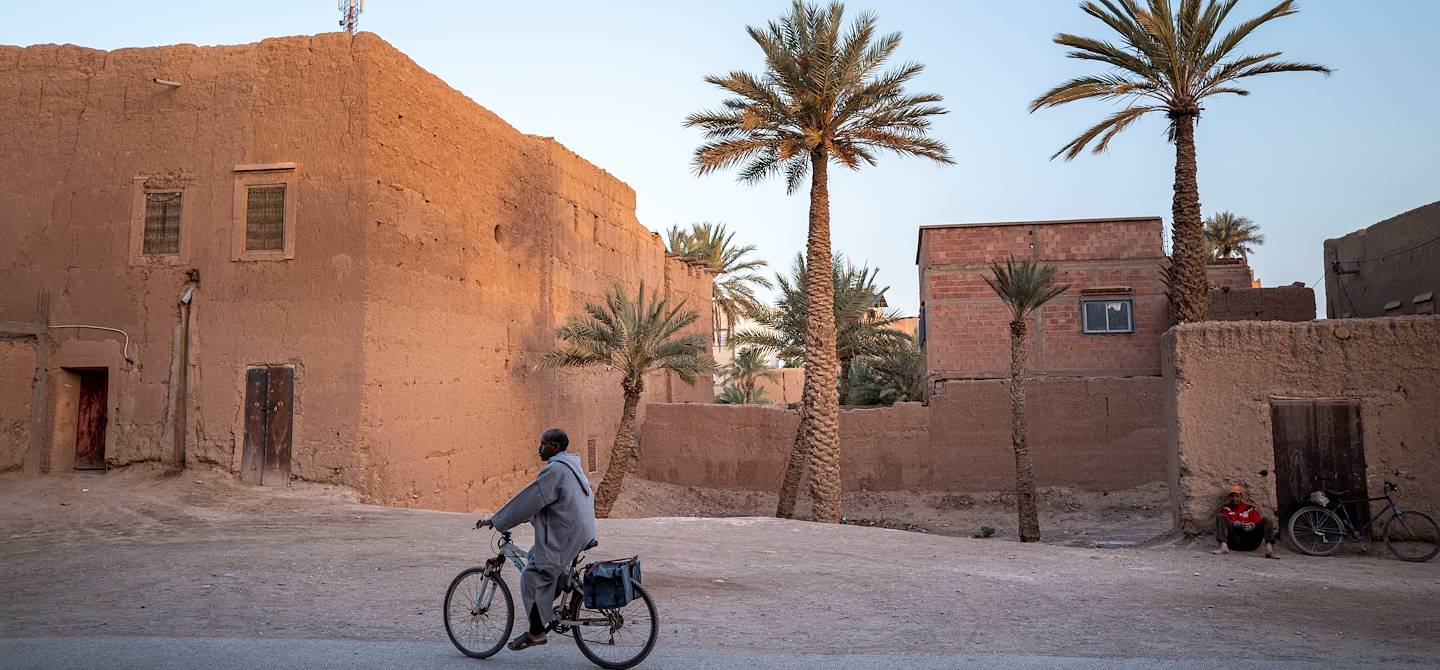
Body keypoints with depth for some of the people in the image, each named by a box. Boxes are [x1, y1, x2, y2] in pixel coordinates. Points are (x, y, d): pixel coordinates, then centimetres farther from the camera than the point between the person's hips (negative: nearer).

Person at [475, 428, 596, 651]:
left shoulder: (555, 470, -17)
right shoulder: (571, 465, 13)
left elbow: (528, 500, -17)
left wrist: (494, 521, -10)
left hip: (563, 536, -10)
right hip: (580, 532, 10)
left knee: (534, 578, 0)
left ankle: (536, 632, 10)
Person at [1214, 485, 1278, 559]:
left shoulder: (1250, 508, 20)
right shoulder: (1225, 508, 17)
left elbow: (1258, 523, 7)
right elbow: (1224, 522, -1)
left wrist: (1251, 526, -17)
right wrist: (1238, 524, -19)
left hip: (1250, 542, 2)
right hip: (1234, 541, -2)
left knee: (1266, 521, -10)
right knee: (1220, 517, -20)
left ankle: (1269, 549, -35)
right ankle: (1223, 547, -40)